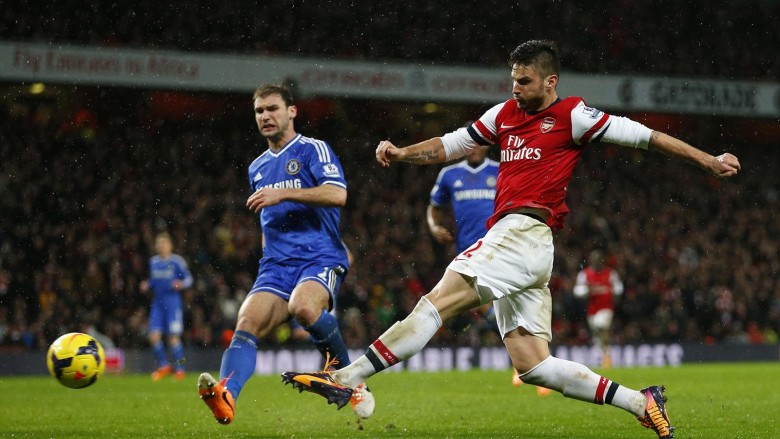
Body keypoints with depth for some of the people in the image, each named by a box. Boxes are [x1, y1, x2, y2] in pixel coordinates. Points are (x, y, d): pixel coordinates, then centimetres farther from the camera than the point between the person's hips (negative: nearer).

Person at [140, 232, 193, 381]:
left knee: (174, 337, -6)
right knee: (154, 336, -3)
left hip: (173, 302, -5)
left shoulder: (177, 261, -4)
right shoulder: (153, 262, 12)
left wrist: (181, 284, -21)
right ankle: (164, 366, 14)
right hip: (157, 303, 5)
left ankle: (179, 369, 5)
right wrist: (147, 285, 3)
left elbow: (188, 278, -2)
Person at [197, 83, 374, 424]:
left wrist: (282, 194, -19)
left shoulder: (313, 150, 2)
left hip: (320, 259, -6)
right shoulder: (257, 168, 25)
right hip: (276, 266, 6)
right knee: (247, 322, -23)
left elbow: (337, 194, -16)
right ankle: (225, 396, -47)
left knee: (303, 306, -36)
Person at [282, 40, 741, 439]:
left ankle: (346, 378, -19)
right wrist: (403, 153, 10)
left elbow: (641, 134, 4)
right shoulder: (505, 114, 21)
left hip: (525, 232, -8)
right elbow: (449, 146, 26)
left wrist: (708, 160, 4)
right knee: (533, 365, 3)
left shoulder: (572, 115, 2)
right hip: (508, 238, 8)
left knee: (437, 303, -16)